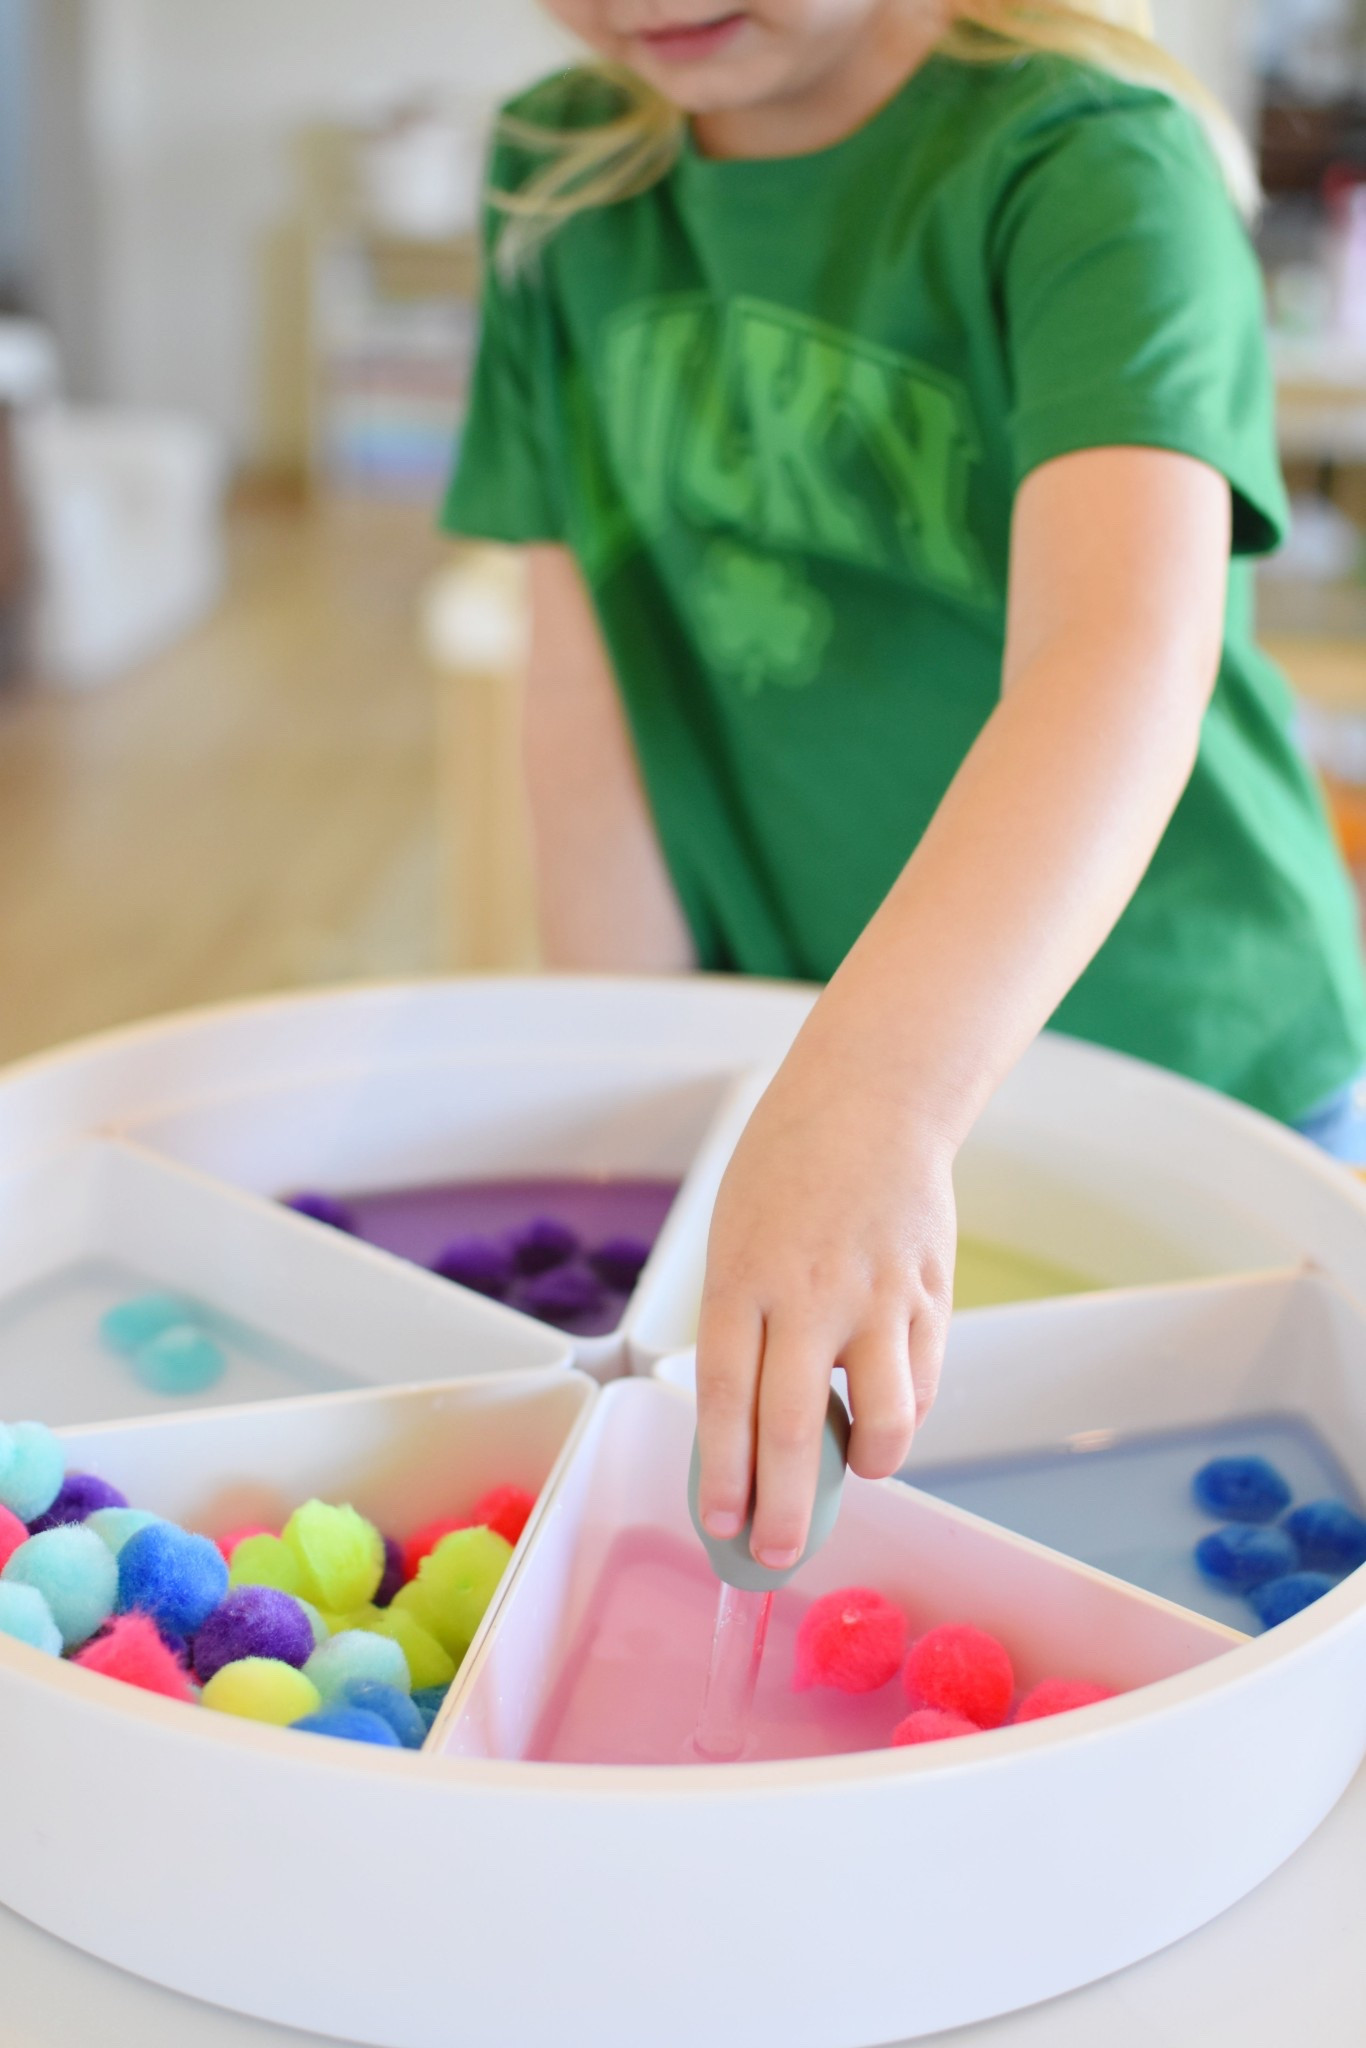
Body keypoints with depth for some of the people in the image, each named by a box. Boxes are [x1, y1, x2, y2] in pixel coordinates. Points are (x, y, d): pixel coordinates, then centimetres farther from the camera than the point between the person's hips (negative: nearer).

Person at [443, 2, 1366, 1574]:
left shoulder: (1089, 163, -20)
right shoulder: (559, 179, -2)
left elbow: (1127, 652, -37)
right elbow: (592, 681, -4)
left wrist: (866, 1096, -52)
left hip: (1188, 1068, -3)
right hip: (782, 1079, 4)